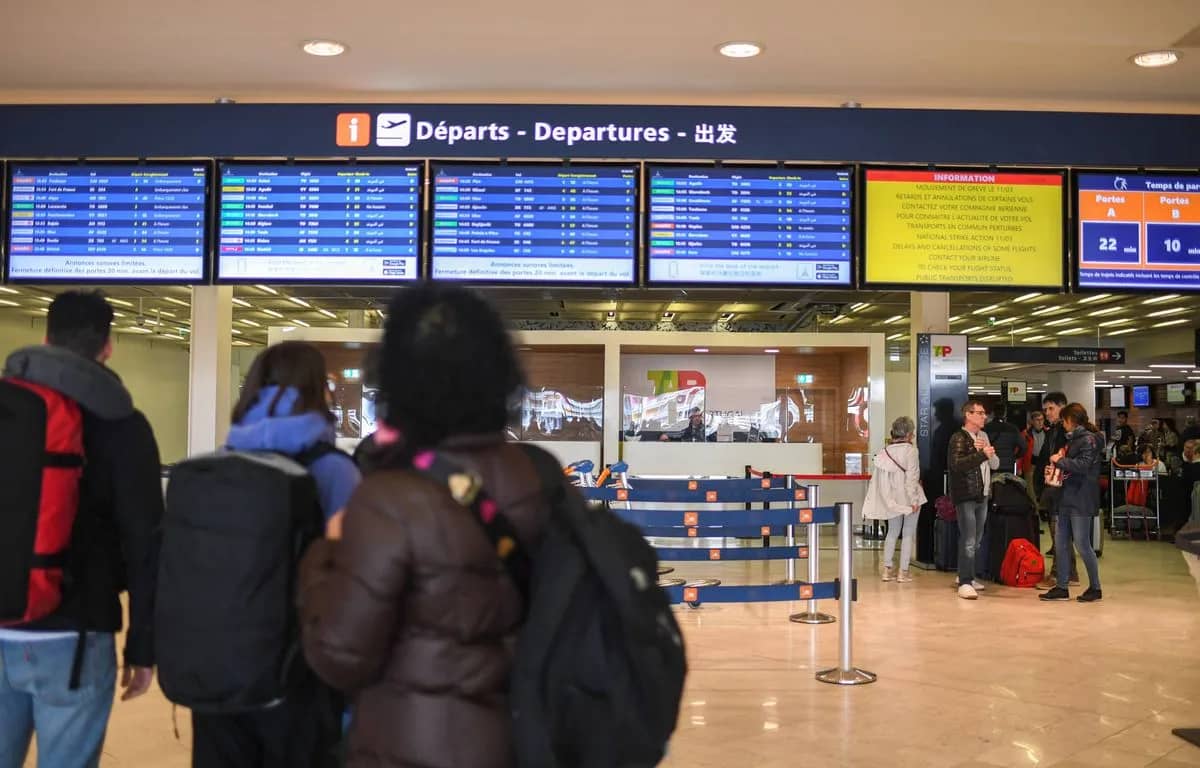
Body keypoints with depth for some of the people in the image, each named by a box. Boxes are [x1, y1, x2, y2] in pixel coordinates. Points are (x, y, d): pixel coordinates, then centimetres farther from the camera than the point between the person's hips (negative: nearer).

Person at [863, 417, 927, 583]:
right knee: (908, 534, 4)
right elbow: (911, 477, -18)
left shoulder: (885, 451, 2)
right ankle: (903, 572, 5)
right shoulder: (910, 450, -15)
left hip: (892, 499, 5)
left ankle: (887, 569, 15)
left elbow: (879, 477, 3)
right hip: (908, 498, -5)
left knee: (892, 532, 15)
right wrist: (914, 500, -14)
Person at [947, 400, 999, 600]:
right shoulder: (959, 438, -9)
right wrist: (981, 454, -25)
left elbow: (995, 464, 14)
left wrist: (987, 451, -5)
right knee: (968, 541, -10)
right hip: (965, 496, -8)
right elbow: (956, 463, -24)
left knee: (977, 540, 13)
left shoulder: (983, 436, 16)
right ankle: (964, 583, -7)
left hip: (982, 495, 8)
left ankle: (967, 576, 26)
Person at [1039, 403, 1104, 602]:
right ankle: (1061, 587, 13)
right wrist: (1058, 462, 7)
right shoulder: (1074, 439, 19)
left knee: (1082, 545, -4)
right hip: (1067, 498, 10)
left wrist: (1060, 460, -12)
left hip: (1081, 501, -9)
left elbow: (1082, 465, -22)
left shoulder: (1089, 439, -10)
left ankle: (1095, 587, 10)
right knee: (1060, 544, 8)